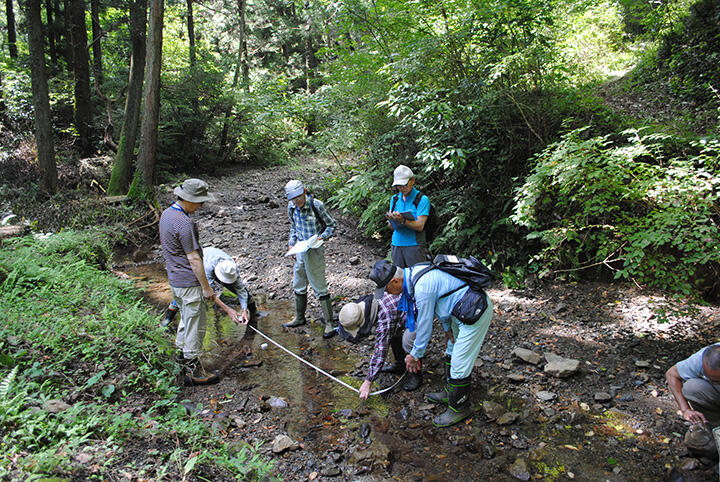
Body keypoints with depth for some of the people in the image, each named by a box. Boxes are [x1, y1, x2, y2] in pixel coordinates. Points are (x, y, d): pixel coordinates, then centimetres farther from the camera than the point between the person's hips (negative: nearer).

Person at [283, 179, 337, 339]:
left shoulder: (316, 205, -16)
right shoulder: (291, 207, 2)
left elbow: (331, 225, -6)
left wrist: (322, 237, -21)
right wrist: (292, 243, 7)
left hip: (314, 251, -6)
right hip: (300, 250, 6)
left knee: (319, 287, -4)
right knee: (298, 286, 16)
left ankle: (329, 323, 4)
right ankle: (299, 318, 34)